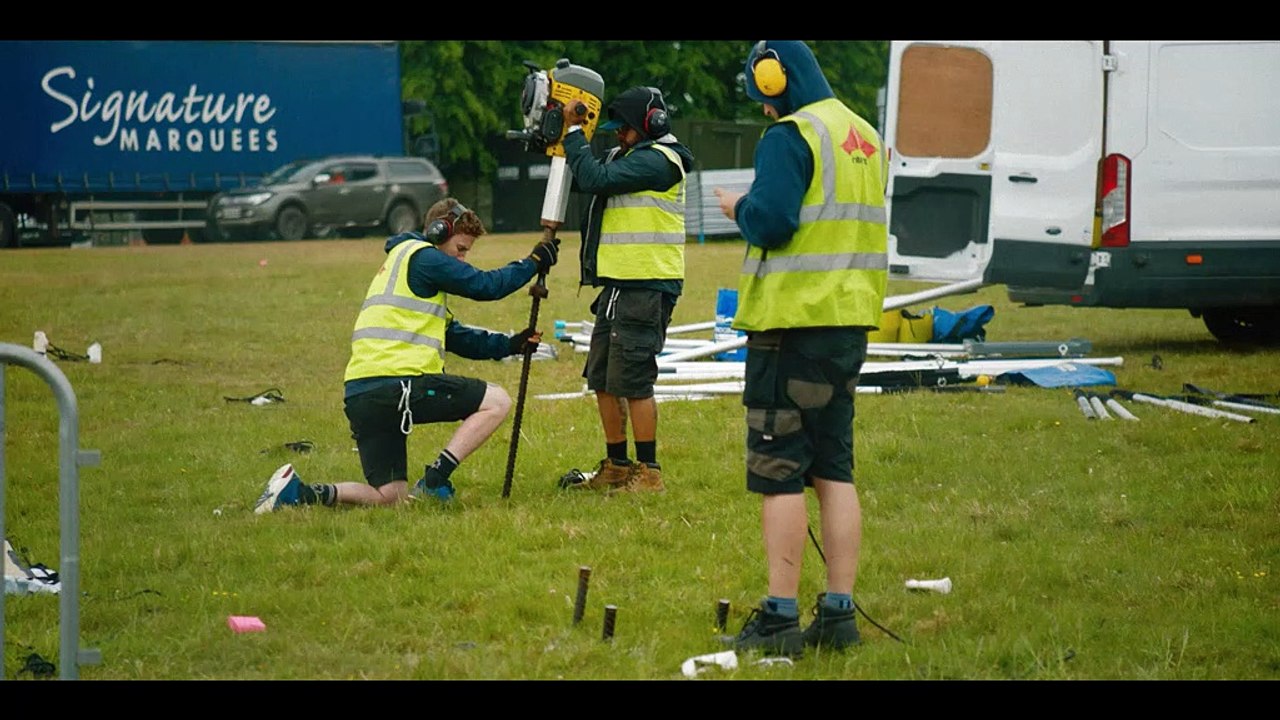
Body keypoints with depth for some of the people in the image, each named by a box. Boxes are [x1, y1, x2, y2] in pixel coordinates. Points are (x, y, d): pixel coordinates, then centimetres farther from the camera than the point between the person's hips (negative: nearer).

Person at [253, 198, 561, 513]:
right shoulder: (422, 257, 0)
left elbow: (456, 337, 31)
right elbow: (484, 285, -4)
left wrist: (510, 344, 22)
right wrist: (533, 263, 9)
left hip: (360, 395, 9)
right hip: (396, 384, -9)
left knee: (390, 496, 12)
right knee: (496, 401, 0)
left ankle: (298, 492, -3)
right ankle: (434, 481, -10)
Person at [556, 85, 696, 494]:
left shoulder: (658, 160, -12)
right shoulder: (625, 158, 19)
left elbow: (595, 178, -21)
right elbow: (584, 178, 17)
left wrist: (572, 132, -12)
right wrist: (560, 137, 5)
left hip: (646, 288, -10)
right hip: (617, 285, 10)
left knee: (632, 381, -10)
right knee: (602, 380, 13)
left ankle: (649, 473, -5)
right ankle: (616, 468, 21)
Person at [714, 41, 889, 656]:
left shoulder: (790, 137, -13)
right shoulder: (865, 136, 15)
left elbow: (772, 220, -22)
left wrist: (740, 208, -2)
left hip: (793, 322, -8)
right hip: (850, 321, 8)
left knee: (779, 473, -4)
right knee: (834, 470, 12)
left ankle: (779, 617, -4)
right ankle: (839, 612, 11)